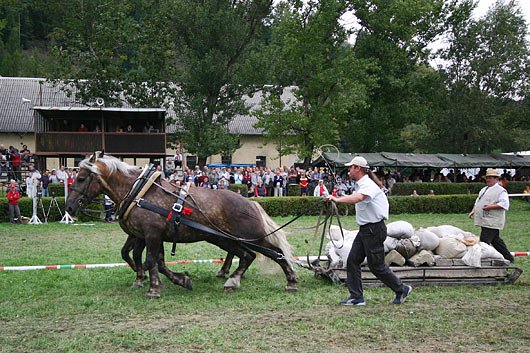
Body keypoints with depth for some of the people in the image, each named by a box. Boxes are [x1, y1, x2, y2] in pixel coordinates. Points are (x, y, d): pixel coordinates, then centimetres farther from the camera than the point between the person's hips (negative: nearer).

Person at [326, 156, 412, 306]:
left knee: (376, 266, -2)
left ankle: (402, 289, 14)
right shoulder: (359, 185, 12)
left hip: (374, 229, -10)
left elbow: (358, 198, -42)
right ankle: (356, 297, 7)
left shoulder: (368, 185, -21)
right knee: (353, 260, 3)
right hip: (365, 229, 10)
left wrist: (338, 199, -49)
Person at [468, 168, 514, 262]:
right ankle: (508, 257, 27)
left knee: (484, 242, -12)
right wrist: (473, 211, 13)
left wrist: (491, 207, -24)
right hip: (484, 221, 9)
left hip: (492, 222, -9)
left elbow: (505, 204, -19)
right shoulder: (484, 189, 19)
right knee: (495, 240, 16)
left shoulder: (501, 191, -9)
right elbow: (478, 201, 27)